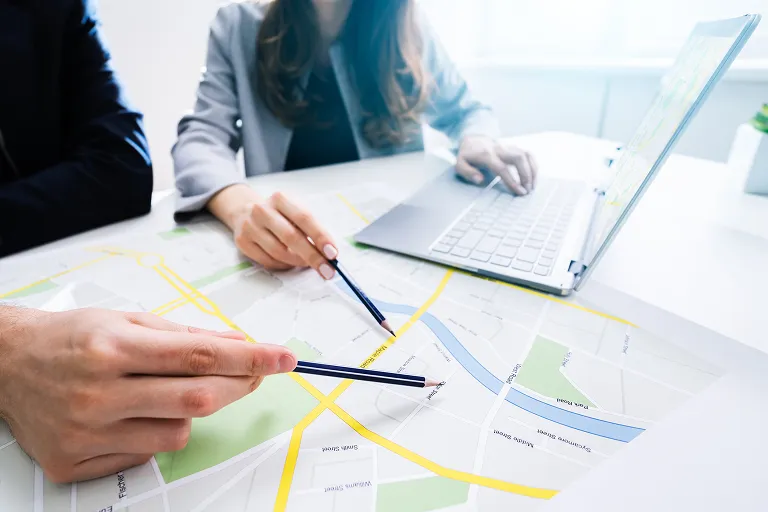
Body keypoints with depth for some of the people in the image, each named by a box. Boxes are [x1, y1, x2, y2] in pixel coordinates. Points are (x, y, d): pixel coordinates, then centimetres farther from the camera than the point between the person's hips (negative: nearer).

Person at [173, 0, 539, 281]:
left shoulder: (406, 33, 1)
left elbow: (467, 113, 13)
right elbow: (201, 139, -9)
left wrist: (476, 142, -12)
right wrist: (241, 205, -32)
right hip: (285, 249, 0)